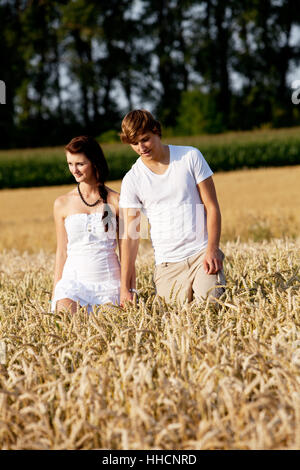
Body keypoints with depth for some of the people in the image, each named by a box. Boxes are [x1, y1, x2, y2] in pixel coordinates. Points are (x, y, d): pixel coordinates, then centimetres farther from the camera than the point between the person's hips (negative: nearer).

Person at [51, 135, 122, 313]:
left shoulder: (115, 201, 1)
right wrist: (55, 294, 7)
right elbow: (62, 251, 10)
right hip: (74, 278, 0)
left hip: (109, 281, 0)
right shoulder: (62, 204, 6)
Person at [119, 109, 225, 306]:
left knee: (211, 303, -20)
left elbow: (212, 206, 2)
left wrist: (212, 250, -12)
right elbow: (130, 235, 0)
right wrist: (125, 288, -7)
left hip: (202, 254, -1)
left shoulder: (191, 157, 1)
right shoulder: (132, 180, 1)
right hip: (168, 264, 1)